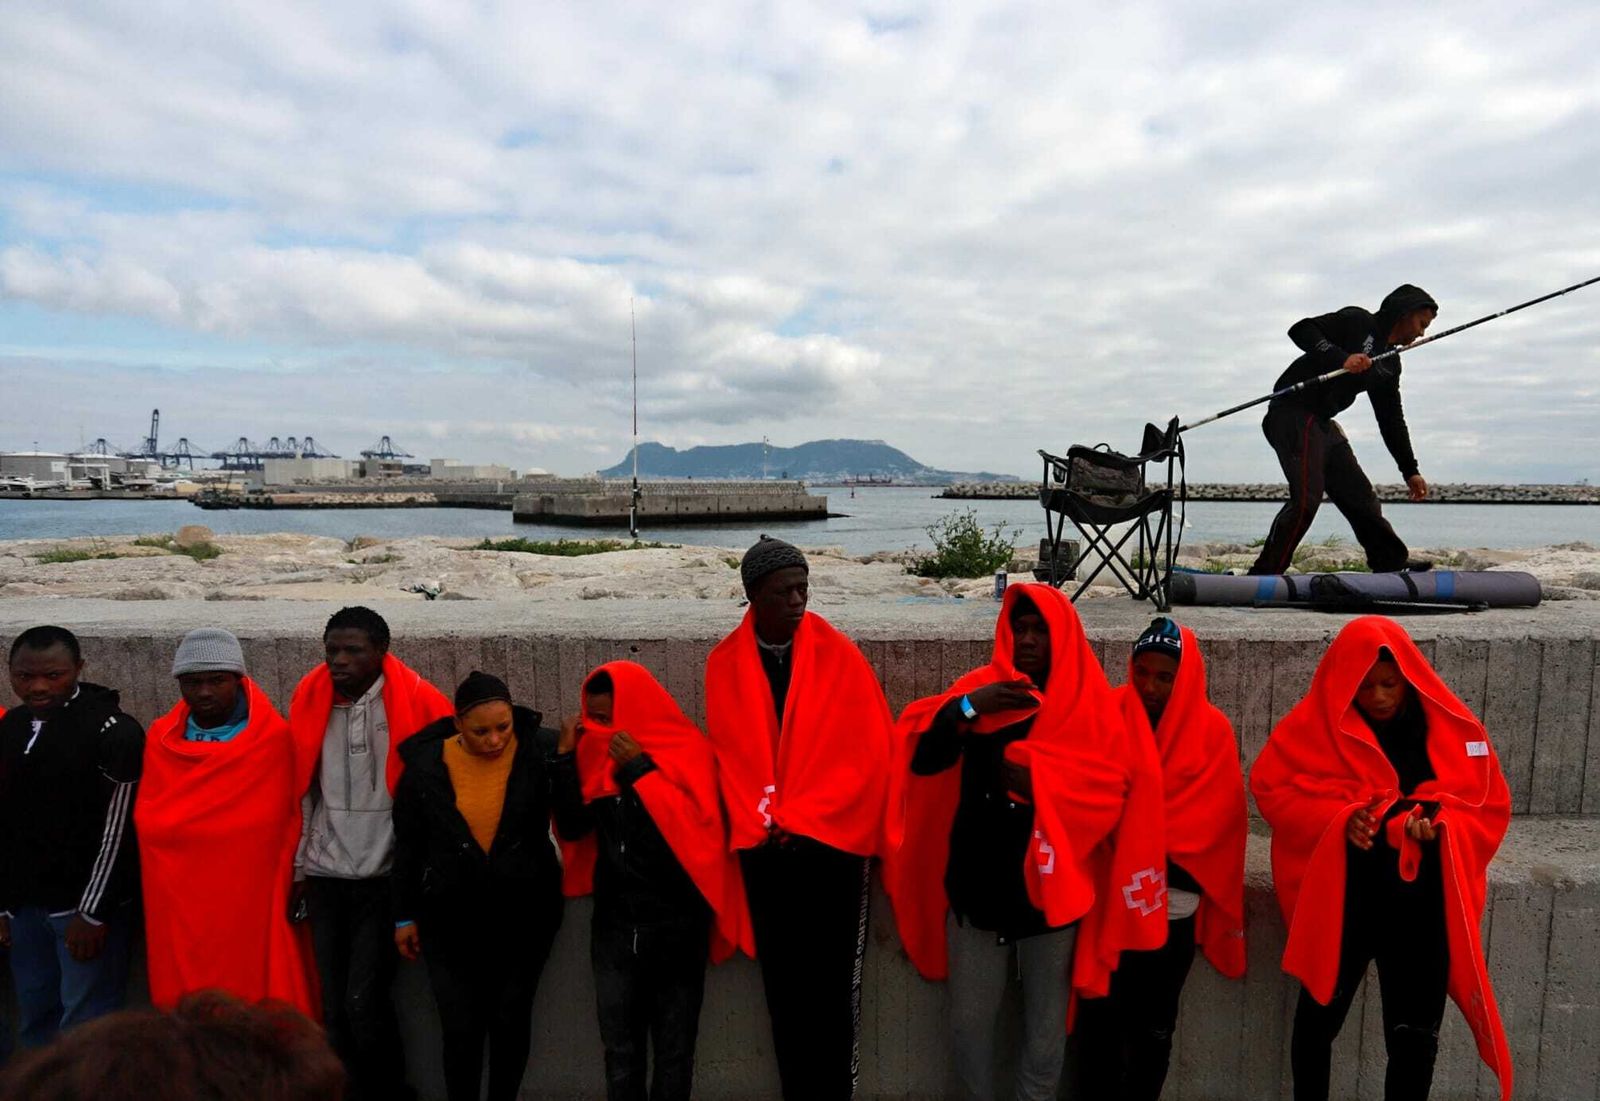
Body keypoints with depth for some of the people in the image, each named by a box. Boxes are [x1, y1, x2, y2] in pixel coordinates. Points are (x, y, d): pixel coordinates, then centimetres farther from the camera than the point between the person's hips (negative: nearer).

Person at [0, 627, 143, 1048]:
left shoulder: (112, 732, -12)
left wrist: (93, 912, -13)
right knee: (35, 1021, 13)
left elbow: (116, 831, -12)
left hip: (86, 905, -6)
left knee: (85, 1027, -2)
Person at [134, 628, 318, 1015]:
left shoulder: (273, 738, -8)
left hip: (254, 909, -3)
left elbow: (287, 824, -7)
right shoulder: (161, 739, 5)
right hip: (178, 913, 4)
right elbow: (148, 824, 9)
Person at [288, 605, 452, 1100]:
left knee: (364, 1003, -4)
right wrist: (299, 868, 11)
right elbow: (303, 792, 9)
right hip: (326, 879, 4)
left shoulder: (415, 703, -12)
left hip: (385, 878, -4)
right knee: (334, 1007, 12)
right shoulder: (311, 702, 1)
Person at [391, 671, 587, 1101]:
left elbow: (574, 826, -19)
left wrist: (566, 760, -29)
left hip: (525, 912, 0)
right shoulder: (426, 763, -8)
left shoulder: (541, 751, -13)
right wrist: (405, 915, 8)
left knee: (511, 1019, 14)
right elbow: (408, 844, 4)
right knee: (460, 1028, 6)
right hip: (452, 917, 1)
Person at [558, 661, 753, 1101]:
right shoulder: (598, 752, 4)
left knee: (673, 1049, 9)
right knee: (620, 1048, 11)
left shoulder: (688, 751, -10)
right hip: (614, 923, 4)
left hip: (676, 925, -4)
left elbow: (696, 828, -21)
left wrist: (639, 768, -21)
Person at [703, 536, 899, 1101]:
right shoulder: (724, 663, 1)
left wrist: (802, 823, -10)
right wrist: (760, 826, -7)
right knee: (782, 985, 11)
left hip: (830, 846, -2)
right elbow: (729, 755, 3)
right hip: (763, 851, 2)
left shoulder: (840, 655, -6)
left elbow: (866, 752, -8)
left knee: (830, 986, 4)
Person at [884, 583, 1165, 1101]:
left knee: (1045, 1028, 14)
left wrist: (1039, 780, -21)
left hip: (1050, 888, -1)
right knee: (968, 1022, 11)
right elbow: (923, 758, -8)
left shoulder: (1088, 704, -2)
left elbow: (1115, 783, -11)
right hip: (977, 885, 1)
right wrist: (969, 707, -22)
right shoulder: (981, 687, 0)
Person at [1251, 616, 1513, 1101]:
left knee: (1416, 1038, 11)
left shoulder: (1450, 727, 0)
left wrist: (1440, 825, -16)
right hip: (1342, 902, -1)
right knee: (1318, 1020, 13)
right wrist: (1338, 819, -20)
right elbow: (1270, 787, -6)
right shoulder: (1315, 725, -5)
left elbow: (1492, 806, 4)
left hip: (1422, 907, 1)